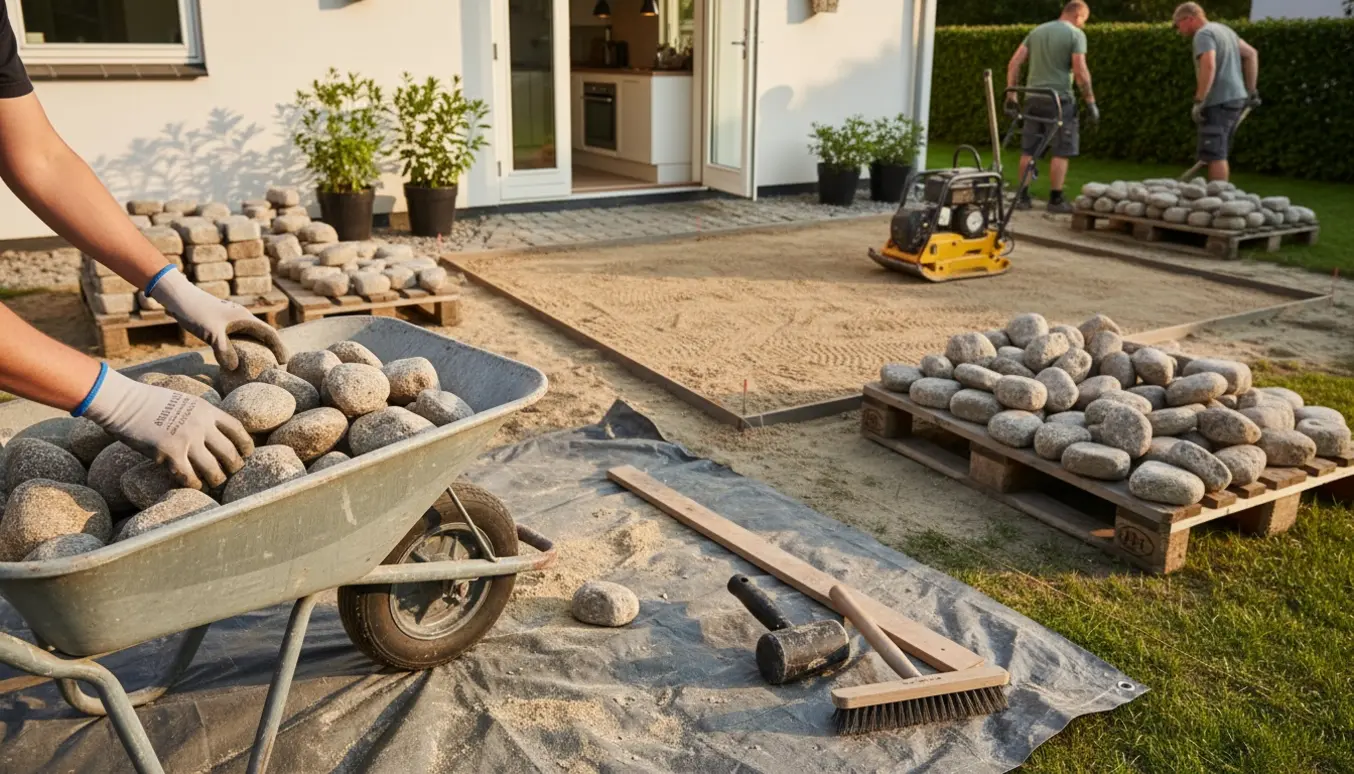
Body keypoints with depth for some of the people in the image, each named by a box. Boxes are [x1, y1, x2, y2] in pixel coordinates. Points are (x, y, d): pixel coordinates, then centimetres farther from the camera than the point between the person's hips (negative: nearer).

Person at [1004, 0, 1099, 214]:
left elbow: (1014, 63, 7)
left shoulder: (1037, 31, 13)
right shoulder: (1075, 34, -5)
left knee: (1028, 151, 10)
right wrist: (1090, 102, -8)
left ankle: (1023, 197, 13)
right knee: (1061, 152, 2)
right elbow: (1080, 71, -14)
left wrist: (1011, 95, 10)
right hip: (1059, 99, -6)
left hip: (1033, 98, 6)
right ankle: (1055, 199, 3)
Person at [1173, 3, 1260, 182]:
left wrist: (1199, 101, -25)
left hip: (1220, 102, -10)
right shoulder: (1223, 29, 19)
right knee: (1220, 155, 15)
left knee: (1215, 155, -8)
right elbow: (1251, 54, 22)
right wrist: (1251, 91, 23)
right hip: (1236, 97, 10)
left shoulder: (1204, 34, -10)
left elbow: (1209, 66, -25)